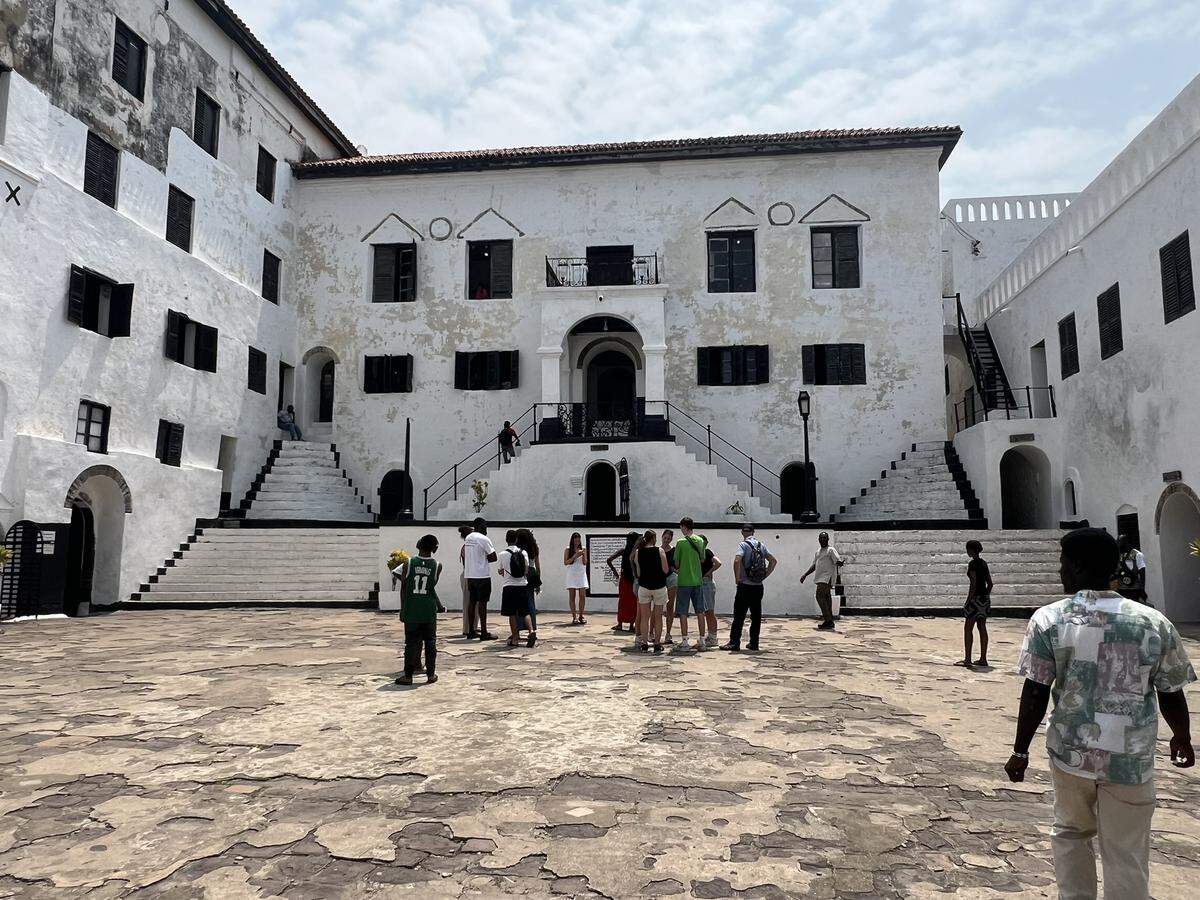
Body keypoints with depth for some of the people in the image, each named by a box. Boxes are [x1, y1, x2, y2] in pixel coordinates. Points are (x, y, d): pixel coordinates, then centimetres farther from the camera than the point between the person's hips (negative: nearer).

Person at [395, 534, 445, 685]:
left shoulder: (408, 564, -5)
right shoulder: (437, 566, -5)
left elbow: (404, 589, 1)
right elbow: (433, 587, 3)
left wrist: (402, 609, 10)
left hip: (411, 610, 0)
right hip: (429, 610, 0)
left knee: (411, 642, 7)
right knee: (430, 643, 10)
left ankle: (408, 675, 9)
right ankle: (431, 674, 14)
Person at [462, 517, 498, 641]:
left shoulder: (468, 538, 11)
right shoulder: (484, 539, -11)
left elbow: (464, 555, 15)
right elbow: (493, 557, -12)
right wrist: (485, 559, 5)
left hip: (469, 575, 7)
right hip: (482, 575, -7)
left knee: (472, 602, 13)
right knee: (482, 603, -4)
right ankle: (484, 632, -3)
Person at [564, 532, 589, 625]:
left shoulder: (583, 549, 7)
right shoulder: (568, 550, 2)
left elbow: (585, 563, 6)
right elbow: (565, 562, -5)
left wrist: (582, 555, -12)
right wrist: (575, 556, -14)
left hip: (581, 574, 2)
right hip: (572, 575, -2)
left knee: (582, 596, -2)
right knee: (572, 596, -3)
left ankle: (581, 616, 8)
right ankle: (574, 617, -1)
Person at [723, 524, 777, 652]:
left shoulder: (743, 545, -9)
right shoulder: (761, 545, 9)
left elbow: (737, 560, -24)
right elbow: (773, 561, 13)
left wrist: (737, 578, -13)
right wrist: (765, 575, 12)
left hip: (745, 586, -5)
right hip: (758, 587, 5)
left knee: (739, 616, -2)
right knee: (756, 616, 10)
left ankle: (734, 643, -3)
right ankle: (754, 643, 13)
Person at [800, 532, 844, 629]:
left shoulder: (831, 550, -3)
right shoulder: (818, 552, 22)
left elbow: (837, 562, -14)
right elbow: (814, 566, 27)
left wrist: (841, 563, -38)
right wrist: (805, 575, 22)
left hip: (827, 578, -8)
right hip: (820, 579, 8)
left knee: (820, 596, -16)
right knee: (826, 598, 7)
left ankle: (828, 620, -15)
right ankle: (829, 621, 8)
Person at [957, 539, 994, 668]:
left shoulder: (972, 564, -14)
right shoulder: (983, 563, 11)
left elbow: (973, 585, -18)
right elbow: (990, 583, 14)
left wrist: (967, 602, -14)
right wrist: (986, 597, 21)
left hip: (976, 598, -9)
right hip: (985, 598, 9)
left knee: (968, 628, -4)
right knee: (982, 628, 12)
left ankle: (967, 660, -5)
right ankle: (983, 659, 17)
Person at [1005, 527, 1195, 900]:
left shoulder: (1049, 619, -10)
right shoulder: (1154, 622, -6)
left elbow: (1035, 694, -10)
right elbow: (1171, 694, 3)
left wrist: (1020, 750, 1)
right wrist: (1182, 738, 23)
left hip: (1070, 752, 0)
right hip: (1131, 760, 0)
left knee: (1070, 832, 24)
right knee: (1126, 858, 13)